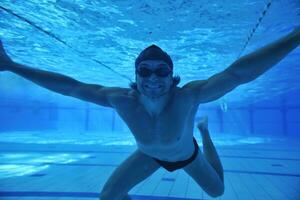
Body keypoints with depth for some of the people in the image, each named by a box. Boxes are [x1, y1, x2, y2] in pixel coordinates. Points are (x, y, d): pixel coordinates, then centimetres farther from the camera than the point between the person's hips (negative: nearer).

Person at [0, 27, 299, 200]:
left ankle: (205, 132, 43)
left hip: (187, 155, -1)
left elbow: (237, 72, -51)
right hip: (149, 155, 2)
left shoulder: (187, 97, -44)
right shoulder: (122, 100, -36)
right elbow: (72, 87, -30)